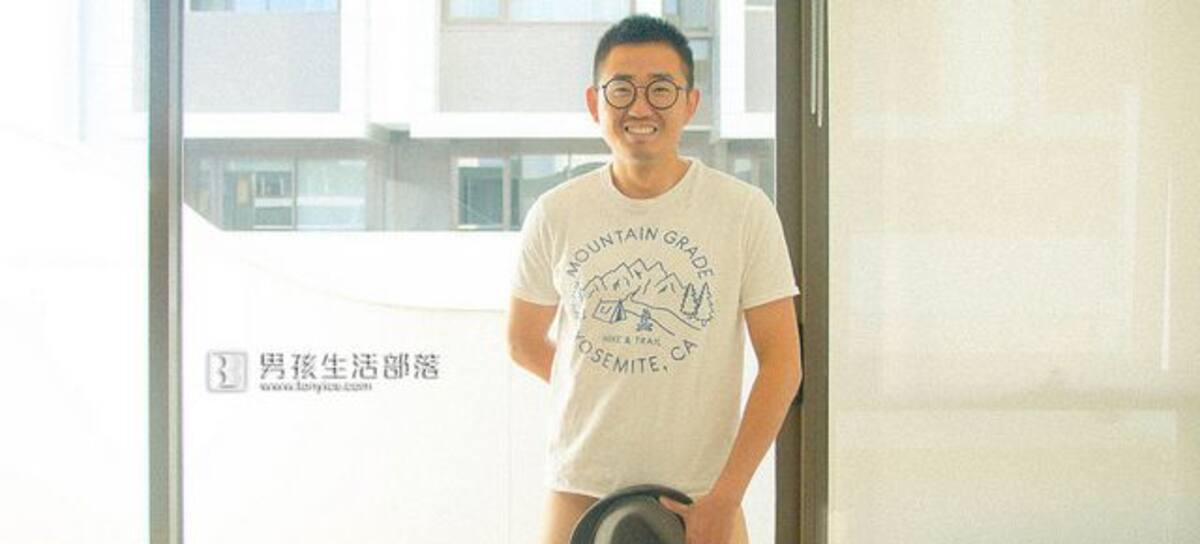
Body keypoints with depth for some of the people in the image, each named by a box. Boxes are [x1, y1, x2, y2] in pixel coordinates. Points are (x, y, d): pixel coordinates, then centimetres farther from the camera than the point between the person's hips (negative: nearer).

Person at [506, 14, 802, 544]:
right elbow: (524, 344, 14)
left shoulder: (746, 211, -4)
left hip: (701, 495, -1)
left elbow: (781, 363, -5)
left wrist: (725, 497, -10)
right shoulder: (554, 215, 1)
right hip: (578, 489, 2)